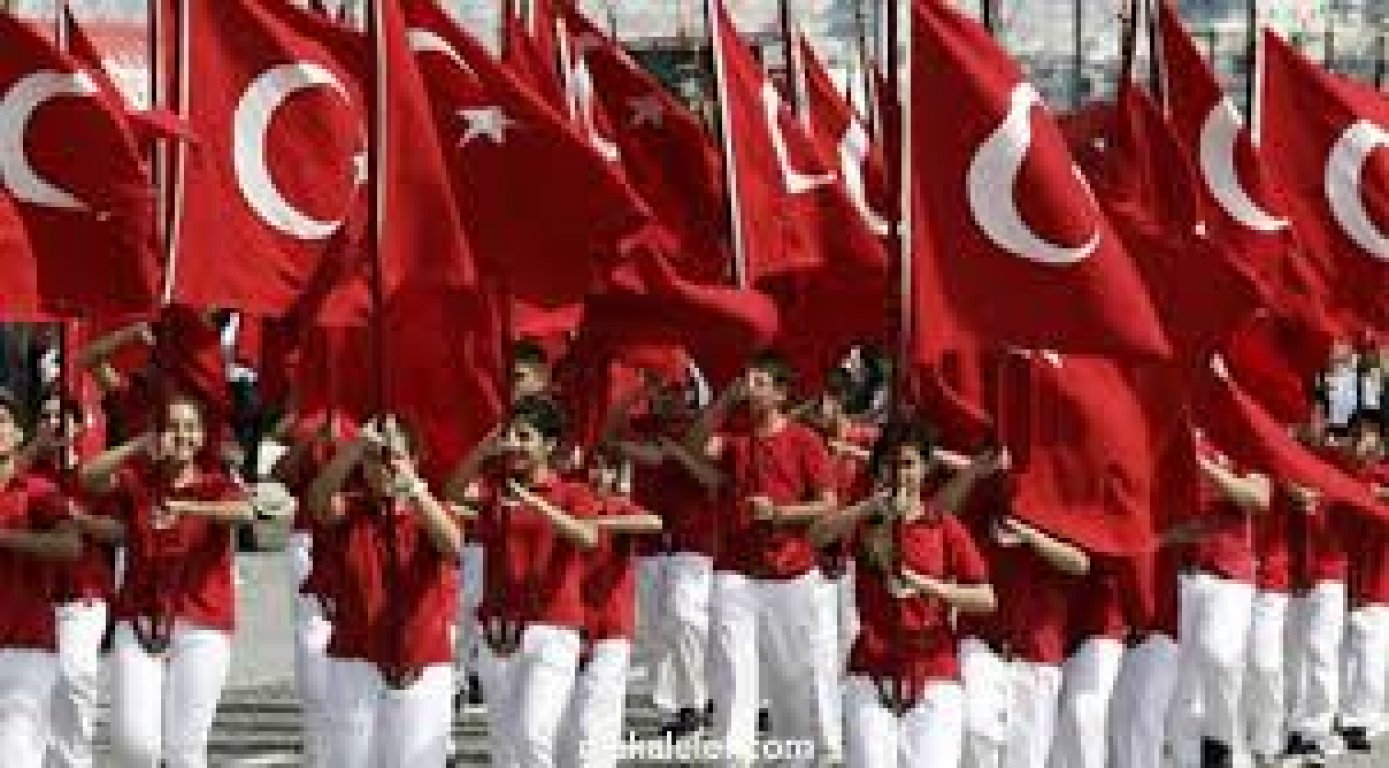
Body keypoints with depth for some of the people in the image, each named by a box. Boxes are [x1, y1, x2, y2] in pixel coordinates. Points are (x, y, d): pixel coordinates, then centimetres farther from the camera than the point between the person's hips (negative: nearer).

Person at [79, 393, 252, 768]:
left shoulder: (216, 485, 1)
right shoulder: (136, 480, 7)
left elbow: (244, 512, -22)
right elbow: (89, 478, -11)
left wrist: (190, 507, -37)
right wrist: (140, 445, -20)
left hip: (201, 628, -2)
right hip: (138, 624, 2)